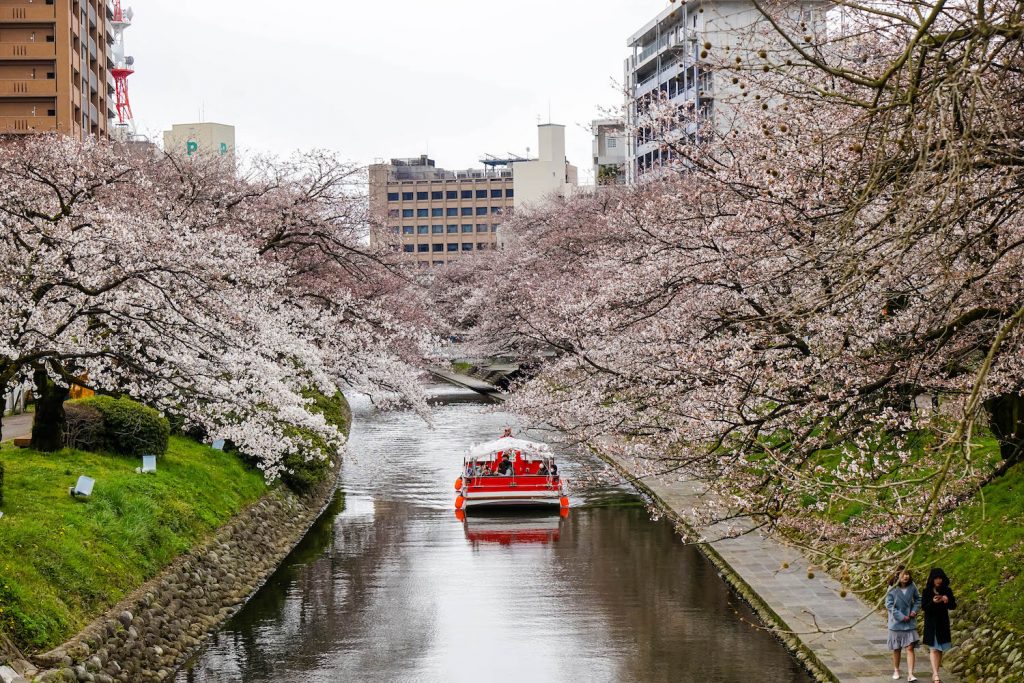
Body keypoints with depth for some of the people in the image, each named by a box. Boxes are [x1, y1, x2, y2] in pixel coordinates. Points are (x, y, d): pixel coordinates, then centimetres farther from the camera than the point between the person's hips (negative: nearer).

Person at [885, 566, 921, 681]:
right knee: (896, 649, 13)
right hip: (896, 623, -1)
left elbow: (918, 599, 12)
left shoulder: (912, 587, -4)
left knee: (910, 647, -7)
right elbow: (889, 605, -13)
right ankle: (896, 671, 30)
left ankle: (910, 674, -7)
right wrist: (901, 617, -17)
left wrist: (915, 611, -4)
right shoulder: (892, 589, -13)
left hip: (910, 623, 1)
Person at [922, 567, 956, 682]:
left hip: (943, 623, 3)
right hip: (931, 623, -3)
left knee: (940, 649, 8)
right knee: (934, 648, -9)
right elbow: (924, 607, -8)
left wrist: (947, 601, -19)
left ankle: (935, 672, 19)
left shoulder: (947, 591, 1)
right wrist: (933, 602, -27)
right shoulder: (927, 591, -5)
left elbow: (954, 606, 3)